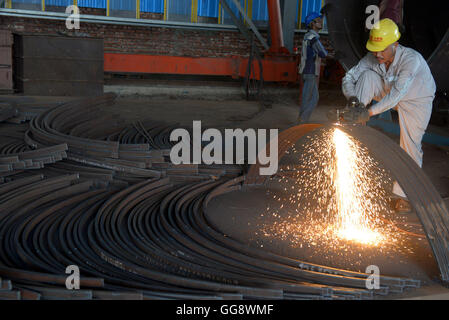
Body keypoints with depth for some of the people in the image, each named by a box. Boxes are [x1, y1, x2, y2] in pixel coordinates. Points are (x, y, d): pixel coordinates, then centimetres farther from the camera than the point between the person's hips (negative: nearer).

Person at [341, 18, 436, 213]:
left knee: (410, 146, -9)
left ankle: (402, 193, 9)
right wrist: (353, 98, -36)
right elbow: (349, 78, -16)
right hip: (388, 93, 4)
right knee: (367, 75, -22)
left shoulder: (412, 60, -36)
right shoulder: (372, 59, -21)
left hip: (416, 100, -4)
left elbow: (397, 94, -42)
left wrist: (370, 111, -49)